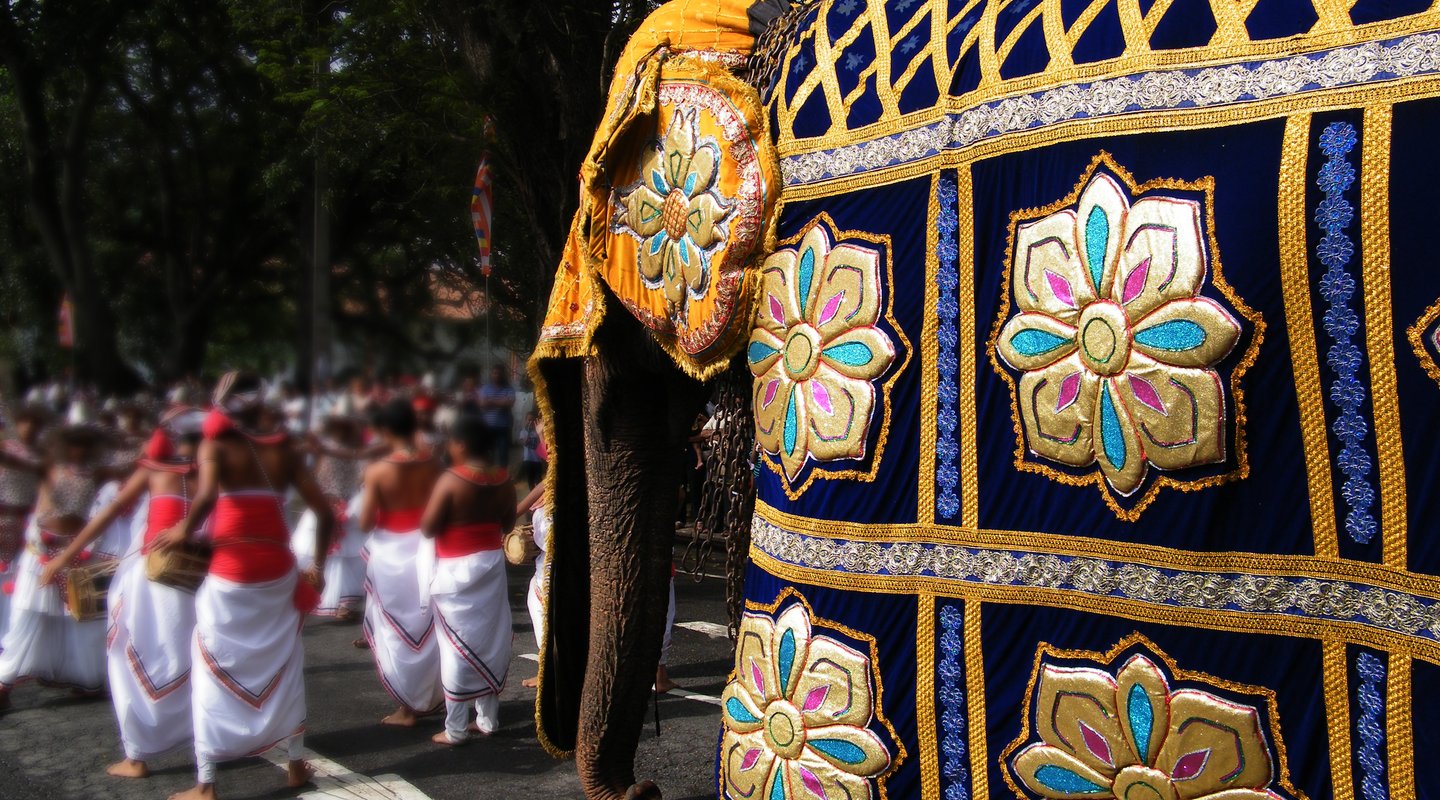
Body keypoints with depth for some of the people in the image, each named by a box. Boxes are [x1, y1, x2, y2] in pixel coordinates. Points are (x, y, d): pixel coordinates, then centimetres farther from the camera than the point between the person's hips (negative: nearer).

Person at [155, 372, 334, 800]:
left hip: (231, 573, -3)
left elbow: (206, 496, -24)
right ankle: (297, 764, 26)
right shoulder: (284, 450, 7)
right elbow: (325, 513, 3)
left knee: (214, 671, 7)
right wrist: (318, 565, 13)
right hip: (279, 571, 4)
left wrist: (183, 531, -8)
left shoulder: (215, 446, -3)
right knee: (283, 665, 18)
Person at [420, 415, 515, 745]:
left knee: (457, 646, 2)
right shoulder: (504, 480, -1)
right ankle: (488, 719, 22)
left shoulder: (451, 480, -17)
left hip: (456, 570, -5)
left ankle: (455, 729, 7)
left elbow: (428, 527, -14)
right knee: (489, 642, 13)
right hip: (492, 563, 5)